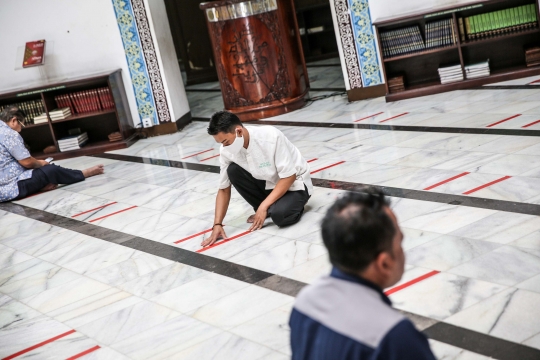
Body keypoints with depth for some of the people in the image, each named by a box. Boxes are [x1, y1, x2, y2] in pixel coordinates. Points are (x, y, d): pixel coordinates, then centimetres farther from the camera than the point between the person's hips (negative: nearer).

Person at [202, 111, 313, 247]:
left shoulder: (271, 137, -31)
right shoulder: (227, 151, -15)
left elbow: (289, 177, -25)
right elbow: (224, 189, -6)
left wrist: (263, 206, -27)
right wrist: (217, 224, -14)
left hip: (294, 184, -6)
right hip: (268, 183, 6)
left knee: (278, 215, -35)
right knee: (233, 171, -19)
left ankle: (293, 205, 1)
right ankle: (267, 208, -2)